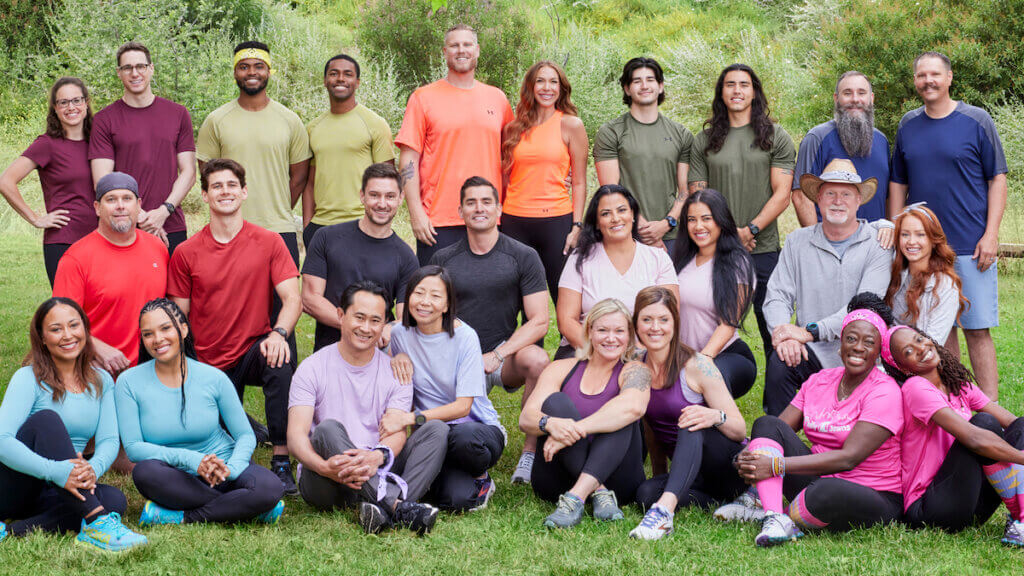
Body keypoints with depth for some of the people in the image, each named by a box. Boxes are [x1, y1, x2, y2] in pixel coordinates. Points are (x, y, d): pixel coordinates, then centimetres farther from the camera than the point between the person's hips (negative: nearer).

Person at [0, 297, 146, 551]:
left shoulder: (101, 381, 8)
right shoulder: (28, 379, -9)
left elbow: (109, 440, -3)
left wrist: (93, 468, -28)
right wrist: (56, 471, -37)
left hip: (51, 494, 5)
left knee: (115, 499, -24)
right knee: (47, 419, -29)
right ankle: (96, 524, -38)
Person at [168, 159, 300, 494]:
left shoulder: (268, 243, -2)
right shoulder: (186, 253, 0)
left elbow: (292, 298, -9)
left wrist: (278, 333, -30)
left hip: (254, 351, -2)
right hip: (208, 364, 2)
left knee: (281, 361, -36)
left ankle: (282, 460, -27)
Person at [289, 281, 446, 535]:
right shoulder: (313, 368, 1)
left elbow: (397, 431, -6)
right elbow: (296, 435, -11)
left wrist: (377, 457, -31)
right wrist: (324, 466, -34)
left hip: (378, 474, 3)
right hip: (324, 485, -3)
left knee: (437, 429, -16)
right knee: (328, 428, -32)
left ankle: (385, 509, -39)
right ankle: (399, 505, -45)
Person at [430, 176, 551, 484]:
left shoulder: (523, 257, 2)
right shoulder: (443, 260, 8)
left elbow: (539, 321, -5)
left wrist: (497, 356, -16)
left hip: (507, 357, -1)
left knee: (536, 359, -35)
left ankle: (531, 451, -22)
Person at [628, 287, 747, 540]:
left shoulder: (696, 366, -12)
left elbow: (740, 430, -13)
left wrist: (715, 417, -34)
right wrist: (659, 476, 11)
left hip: (730, 467, -4)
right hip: (693, 473, 5)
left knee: (692, 426, -35)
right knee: (645, 493, -28)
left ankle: (665, 509, -53)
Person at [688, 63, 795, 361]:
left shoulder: (776, 137, 6)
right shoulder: (704, 141, 11)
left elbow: (782, 194, 0)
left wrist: (751, 230, -13)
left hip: (763, 249, -1)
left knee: (772, 329, -1)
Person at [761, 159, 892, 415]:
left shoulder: (878, 245, -1)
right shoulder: (797, 241, 11)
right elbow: (777, 297, 4)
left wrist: (810, 332, -21)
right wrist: (784, 333, -19)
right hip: (812, 352, 2)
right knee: (779, 364, -29)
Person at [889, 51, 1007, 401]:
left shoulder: (976, 121, -1)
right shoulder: (908, 125, 10)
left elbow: (997, 179, -1)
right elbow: (898, 184, 16)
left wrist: (991, 234, -9)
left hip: (970, 247, -4)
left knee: (977, 329, -4)